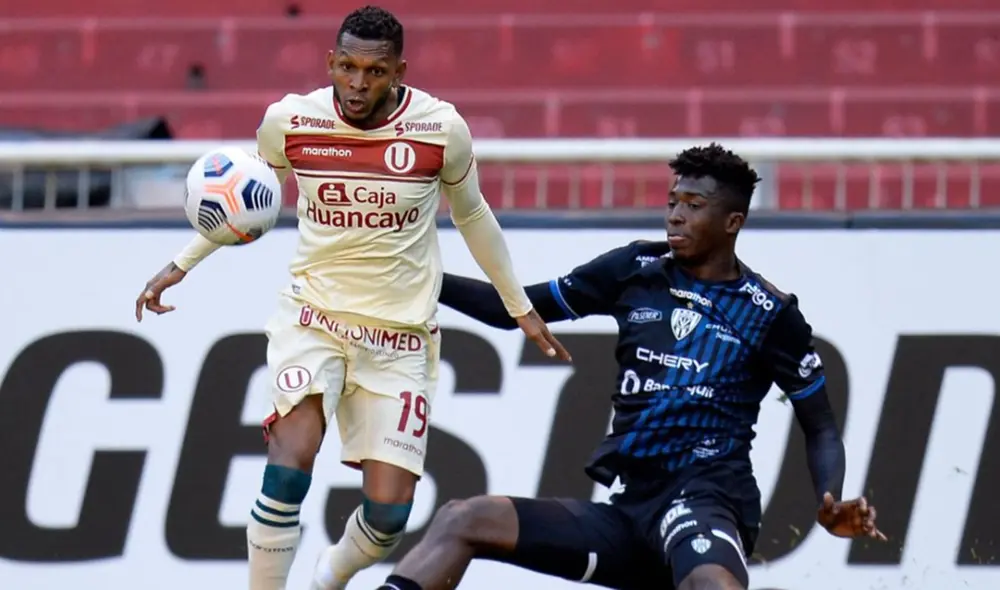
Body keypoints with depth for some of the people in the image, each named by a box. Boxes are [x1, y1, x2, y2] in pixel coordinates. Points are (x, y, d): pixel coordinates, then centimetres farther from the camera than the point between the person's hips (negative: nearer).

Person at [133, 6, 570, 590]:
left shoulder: (441, 128, -10)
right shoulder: (290, 120, -8)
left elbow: (472, 214, 9)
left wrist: (522, 309, 16)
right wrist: (181, 265, 12)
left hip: (400, 336, 0)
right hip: (313, 315, 0)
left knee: (388, 514, -4)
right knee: (289, 467, -24)